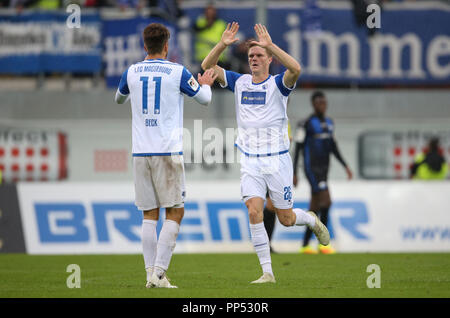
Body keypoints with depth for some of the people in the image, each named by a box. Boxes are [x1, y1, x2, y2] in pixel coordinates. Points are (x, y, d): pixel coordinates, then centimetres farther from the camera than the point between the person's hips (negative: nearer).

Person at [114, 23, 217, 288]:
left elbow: (119, 99, 27)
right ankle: (159, 272, -10)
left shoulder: (132, 73, 6)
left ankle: (151, 273, 3)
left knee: (150, 215, 8)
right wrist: (206, 84, 33)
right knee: (175, 213, 0)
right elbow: (204, 99, 11)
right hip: (169, 152, -4)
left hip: (140, 153, 4)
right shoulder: (177, 72, -3)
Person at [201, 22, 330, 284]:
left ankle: (312, 220, 40)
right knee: (254, 213, -14)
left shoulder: (278, 84, -6)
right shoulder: (239, 82, 6)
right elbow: (208, 66, -1)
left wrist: (270, 45, -32)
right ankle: (267, 272, -9)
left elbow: (296, 69, -28)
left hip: (277, 161, -3)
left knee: (286, 220, 5)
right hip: (250, 162, 3)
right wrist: (223, 44, -16)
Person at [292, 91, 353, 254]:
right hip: (312, 169, -8)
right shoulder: (306, 124, -10)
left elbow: (333, 147, 20)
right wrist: (294, 174, -11)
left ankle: (305, 245, 12)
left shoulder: (329, 123, 13)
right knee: (326, 201, -18)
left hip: (323, 170, 8)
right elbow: (297, 148, -9)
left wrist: (345, 166, 12)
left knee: (315, 207, 6)